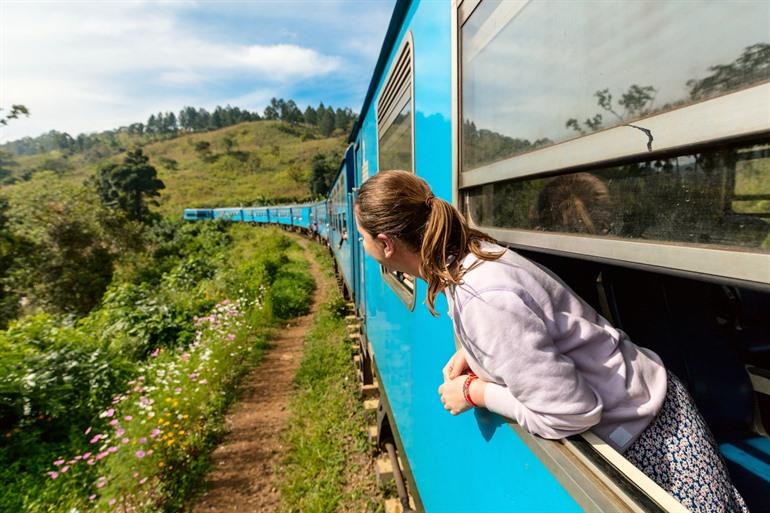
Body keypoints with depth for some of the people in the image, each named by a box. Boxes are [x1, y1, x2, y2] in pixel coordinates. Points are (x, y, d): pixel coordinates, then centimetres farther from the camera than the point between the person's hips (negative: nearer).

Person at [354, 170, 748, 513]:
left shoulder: (481, 303, -39)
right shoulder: (467, 254, -9)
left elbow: (570, 412, -34)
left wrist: (474, 393, -20)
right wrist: (469, 351, -6)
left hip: (645, 432, -8)